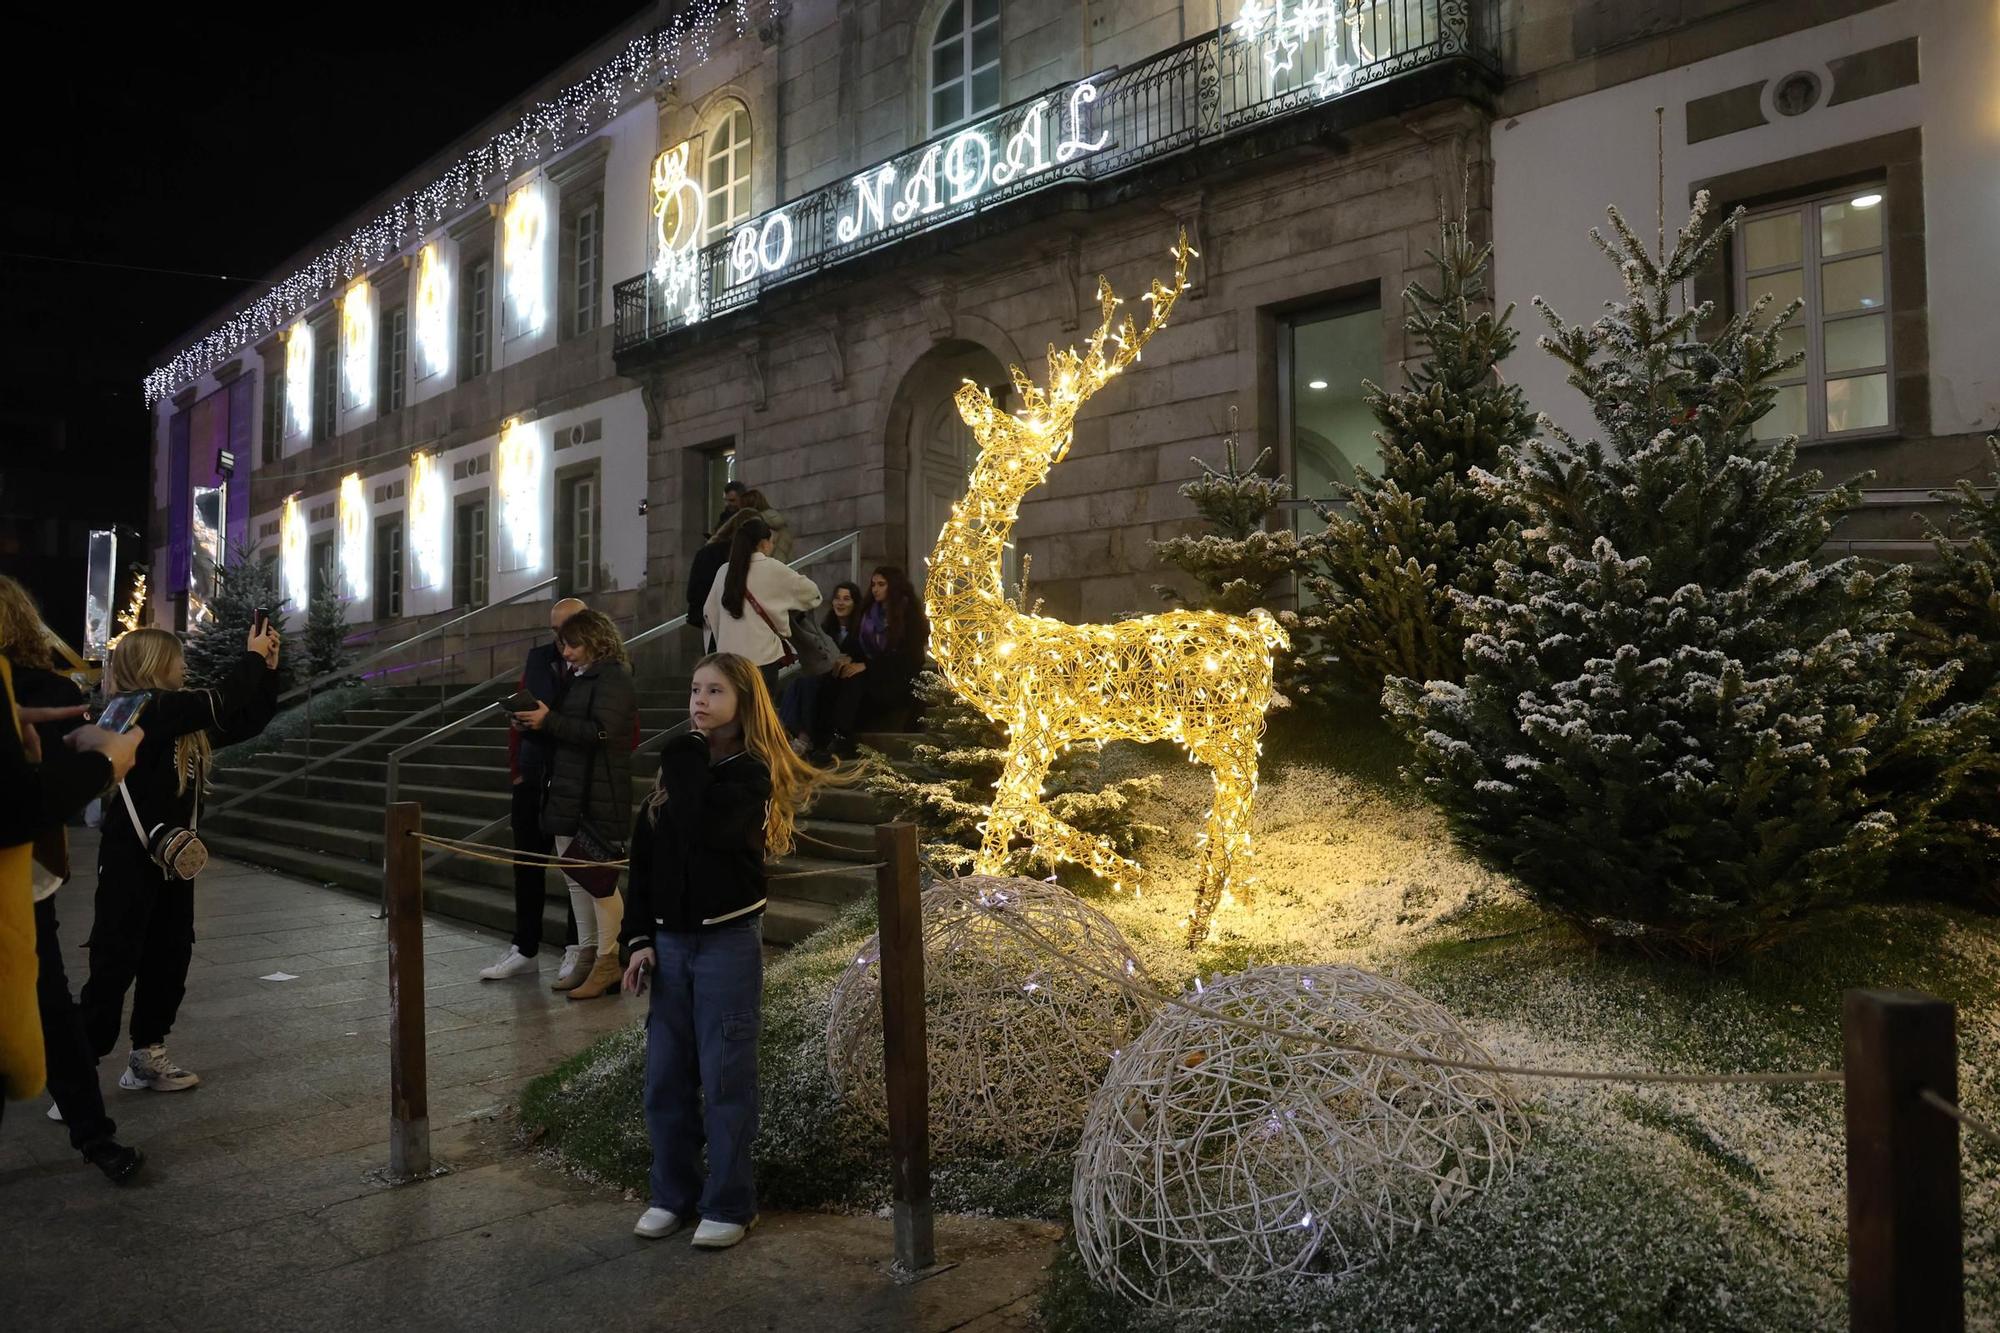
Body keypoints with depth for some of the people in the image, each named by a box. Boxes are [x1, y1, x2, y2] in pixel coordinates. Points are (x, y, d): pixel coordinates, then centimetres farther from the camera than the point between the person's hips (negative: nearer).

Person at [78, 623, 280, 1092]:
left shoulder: (179, 717, 10)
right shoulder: (142, 710, -17)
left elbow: (246, 721, 16)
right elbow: (220, 705, -25)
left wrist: (267, 669, 7)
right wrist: (252, 657, -12)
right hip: (131, 858, -9)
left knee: (169, 957, 14)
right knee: (116, 961, -5)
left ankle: (147, 1053, 25)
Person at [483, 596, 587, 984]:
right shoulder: (538, 658, 7)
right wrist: (516, 768, 3)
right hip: (533, 779, 5)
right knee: (527, 864, 10)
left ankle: (575, 951, 15)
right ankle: (524, 949, 20)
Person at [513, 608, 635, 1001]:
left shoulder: (613, 679, -10)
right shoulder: (578, 678, 17)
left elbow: (600, 732, -22)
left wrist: (549, 721, -22)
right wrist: (534, 722, 2)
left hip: (599, 799, -9)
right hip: (568, 794, 9)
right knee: (576, 878, 12)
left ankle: (609, 962, 3)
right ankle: (587, 956, 21)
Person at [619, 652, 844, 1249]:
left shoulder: (751, 774, -8)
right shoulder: (675, 769, 8)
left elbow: (706, 824, -27)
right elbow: (643, 858, 10)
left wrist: (686, 755, -14)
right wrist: (640, 939, 3)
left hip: (728, 941, -5)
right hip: (669, 941, 6)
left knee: (725, 1078, 1)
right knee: (665, 1076, 11)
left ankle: (729, 1204, 13)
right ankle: (672, 1193, 25)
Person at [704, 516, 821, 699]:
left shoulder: (724, 571, 9)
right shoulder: (772, 569, -1)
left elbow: (708, 612, 15)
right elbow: (811, 592, 10)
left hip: (728, 655, 4)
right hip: (761, 657, -4)